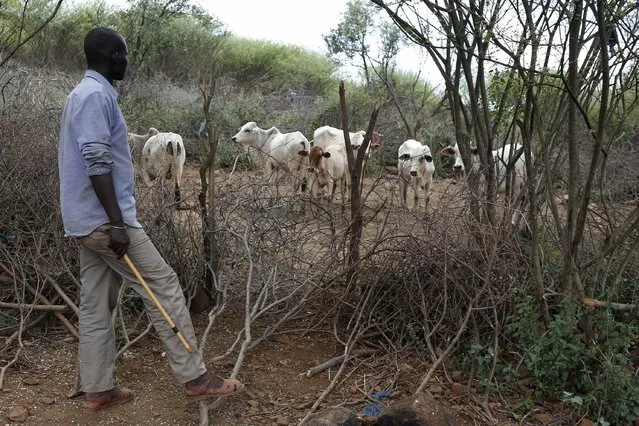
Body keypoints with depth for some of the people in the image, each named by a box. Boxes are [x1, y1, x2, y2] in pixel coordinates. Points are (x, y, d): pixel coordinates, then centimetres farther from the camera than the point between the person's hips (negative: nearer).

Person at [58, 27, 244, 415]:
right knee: (164, 285, -6)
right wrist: (117, 222, -24)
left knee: (96, 305, 11)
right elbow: (97, 162, -22)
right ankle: (196, 378, 0)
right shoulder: (95, 95, -13)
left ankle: (97, 390, 19)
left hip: (88, 221, 10)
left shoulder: (86, 94, 19)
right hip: (104, 219, -10)